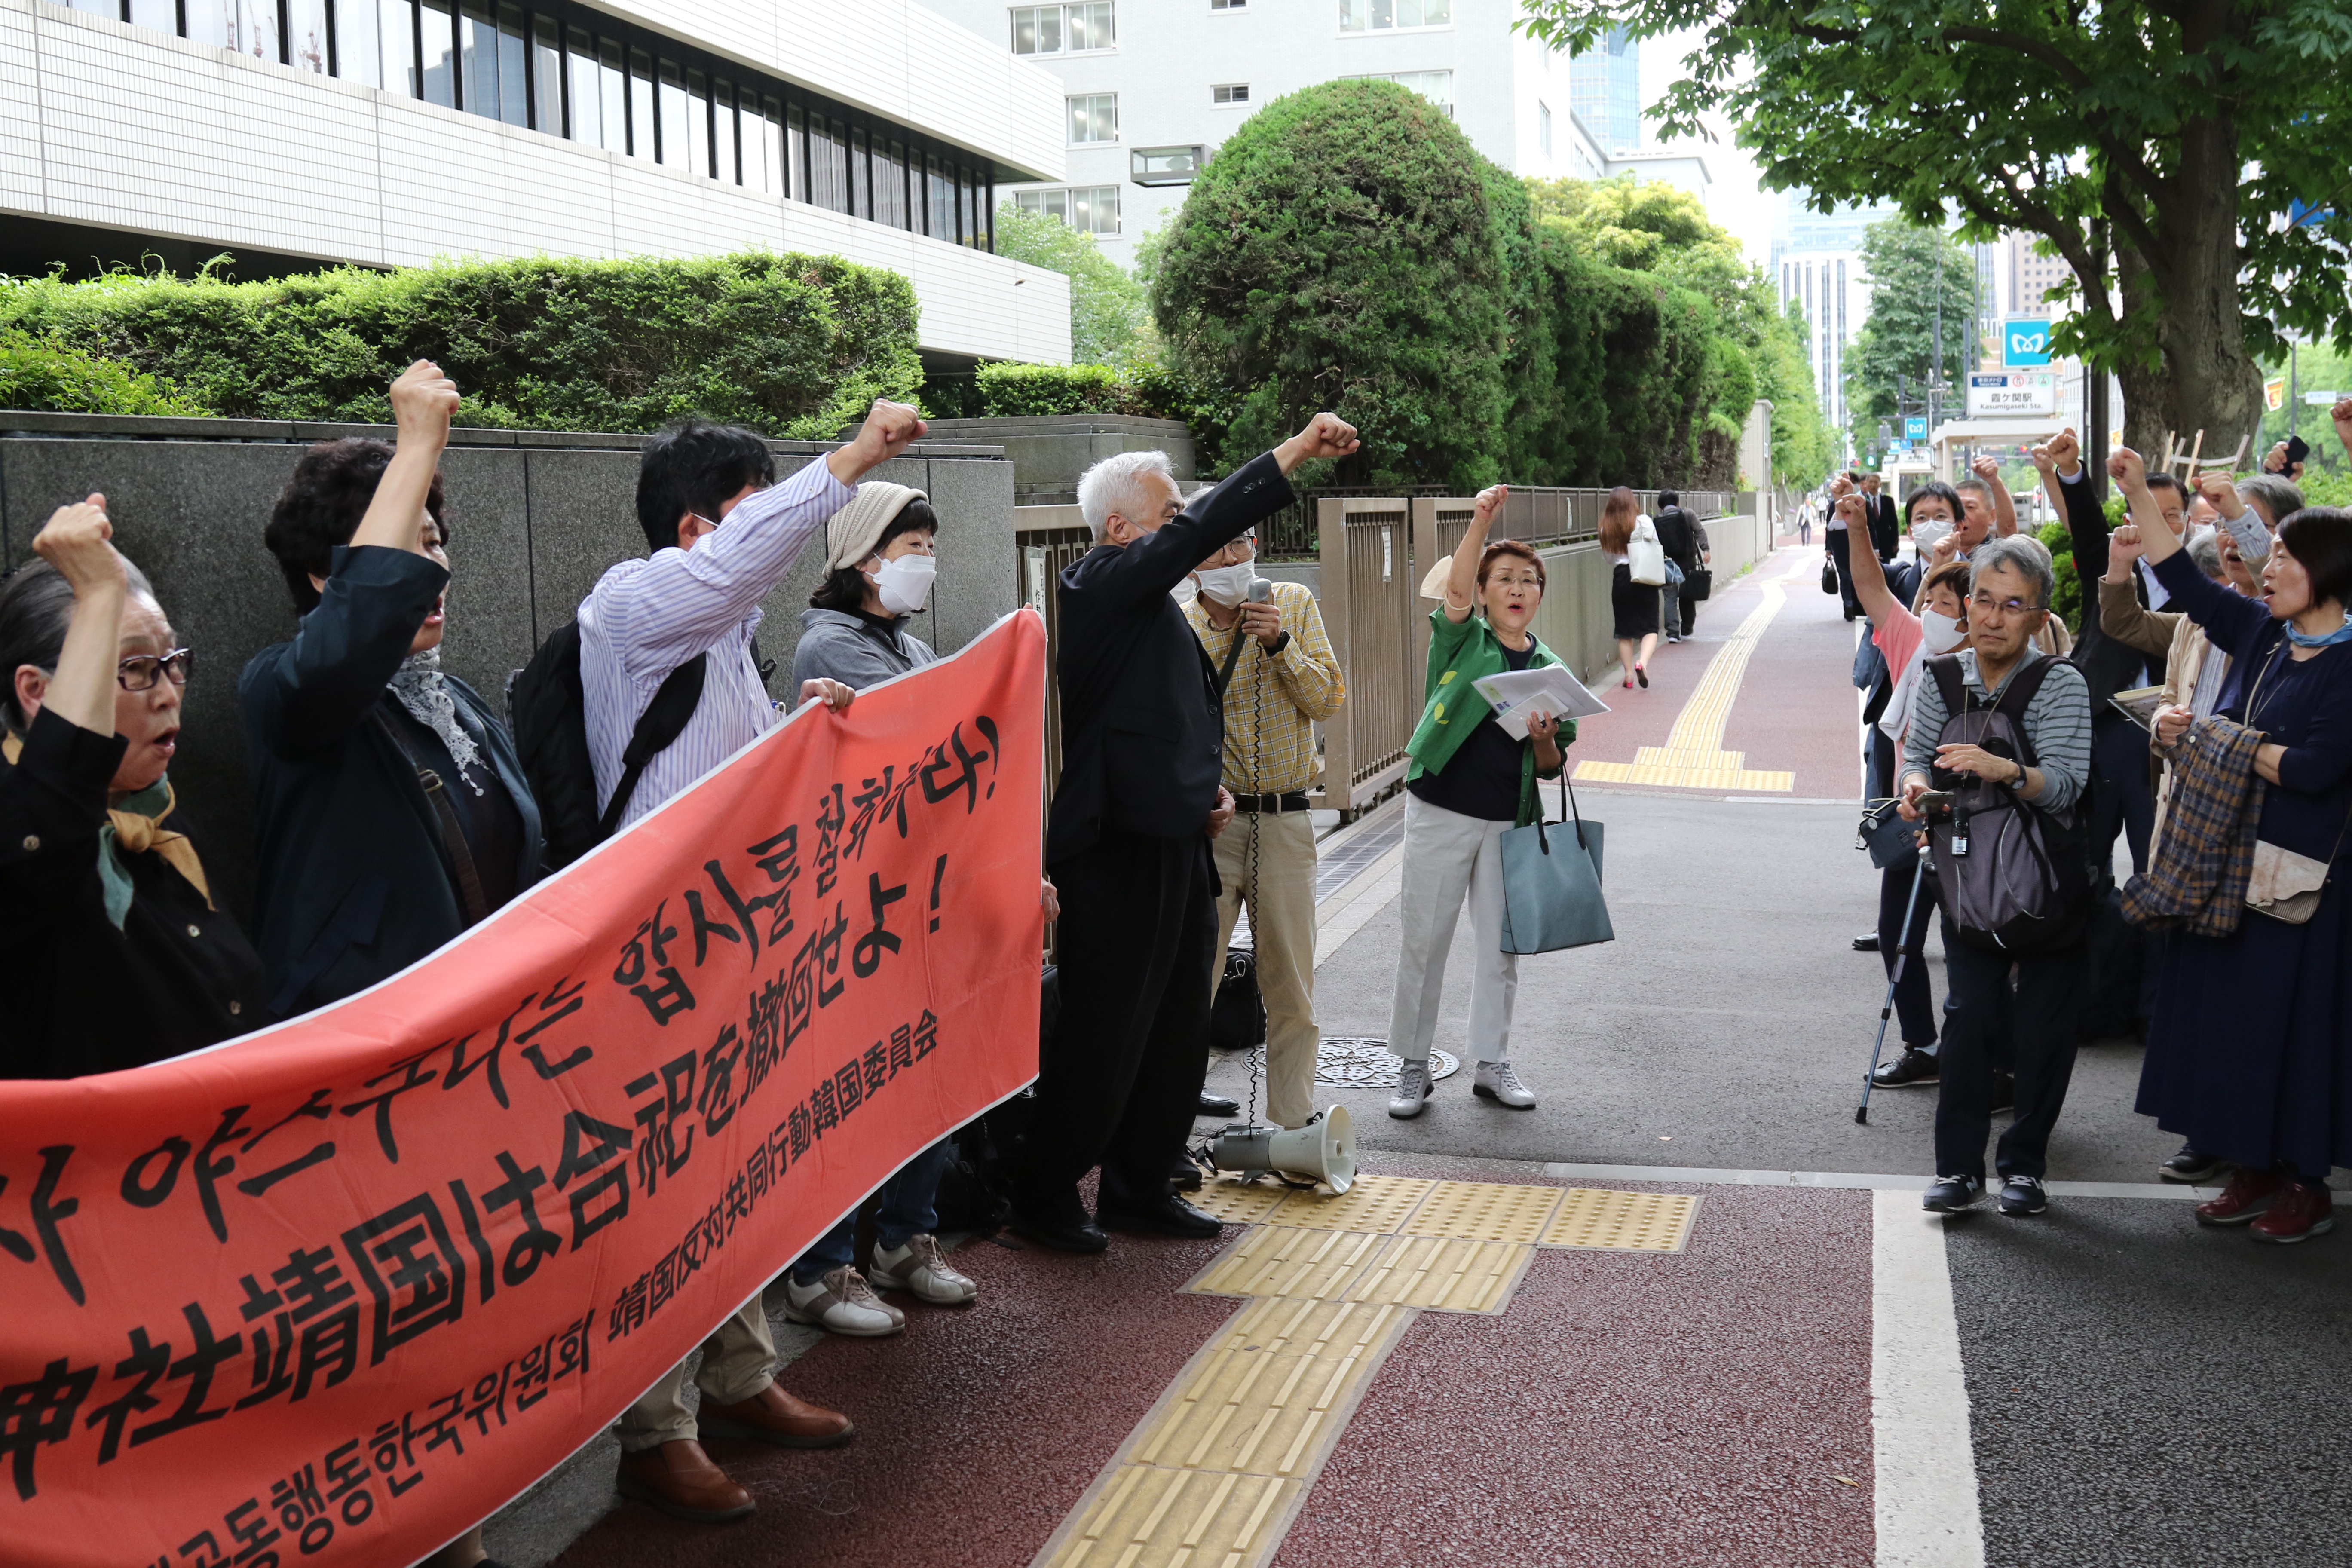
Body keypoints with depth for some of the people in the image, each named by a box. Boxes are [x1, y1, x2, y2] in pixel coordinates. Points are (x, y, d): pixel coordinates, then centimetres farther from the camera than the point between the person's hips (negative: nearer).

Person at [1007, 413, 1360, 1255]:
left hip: (1173, 847, 10)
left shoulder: (1155, 606, 19)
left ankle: (1141, 1188, 25)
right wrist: (1296, 451, -24)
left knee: (1178, 1032, 14)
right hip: (1118, 849, -10)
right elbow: (1202, 531, -24)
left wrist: (1209, 787, 11)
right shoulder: (1102, 585, -11)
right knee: (1105, 1035, -2)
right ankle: (1044, 1195, 12)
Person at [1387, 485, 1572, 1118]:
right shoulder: (1463, 642, 0)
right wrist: (1481, 521, -34)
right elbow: (1456, 591, -22)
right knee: (1423, 941, 3)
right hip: (1442, 811, -3)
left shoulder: (1550, 668, 7)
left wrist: (1544, 741, -14)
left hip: (1510, 822, 3)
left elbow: (1553, 768, 9)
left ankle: (1493, 1063, 23)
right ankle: (1413, 1065, 14)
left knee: (1502, 946, 9)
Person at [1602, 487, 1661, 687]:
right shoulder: (1643, 522, -6)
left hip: (1620, 579, 2)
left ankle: (1629, 675, 10)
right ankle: (1642, 662, -23)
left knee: (1625, 630, 11)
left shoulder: (1606, 529, 2)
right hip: (1644, 580, -2)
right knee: (1650, 627, 2)